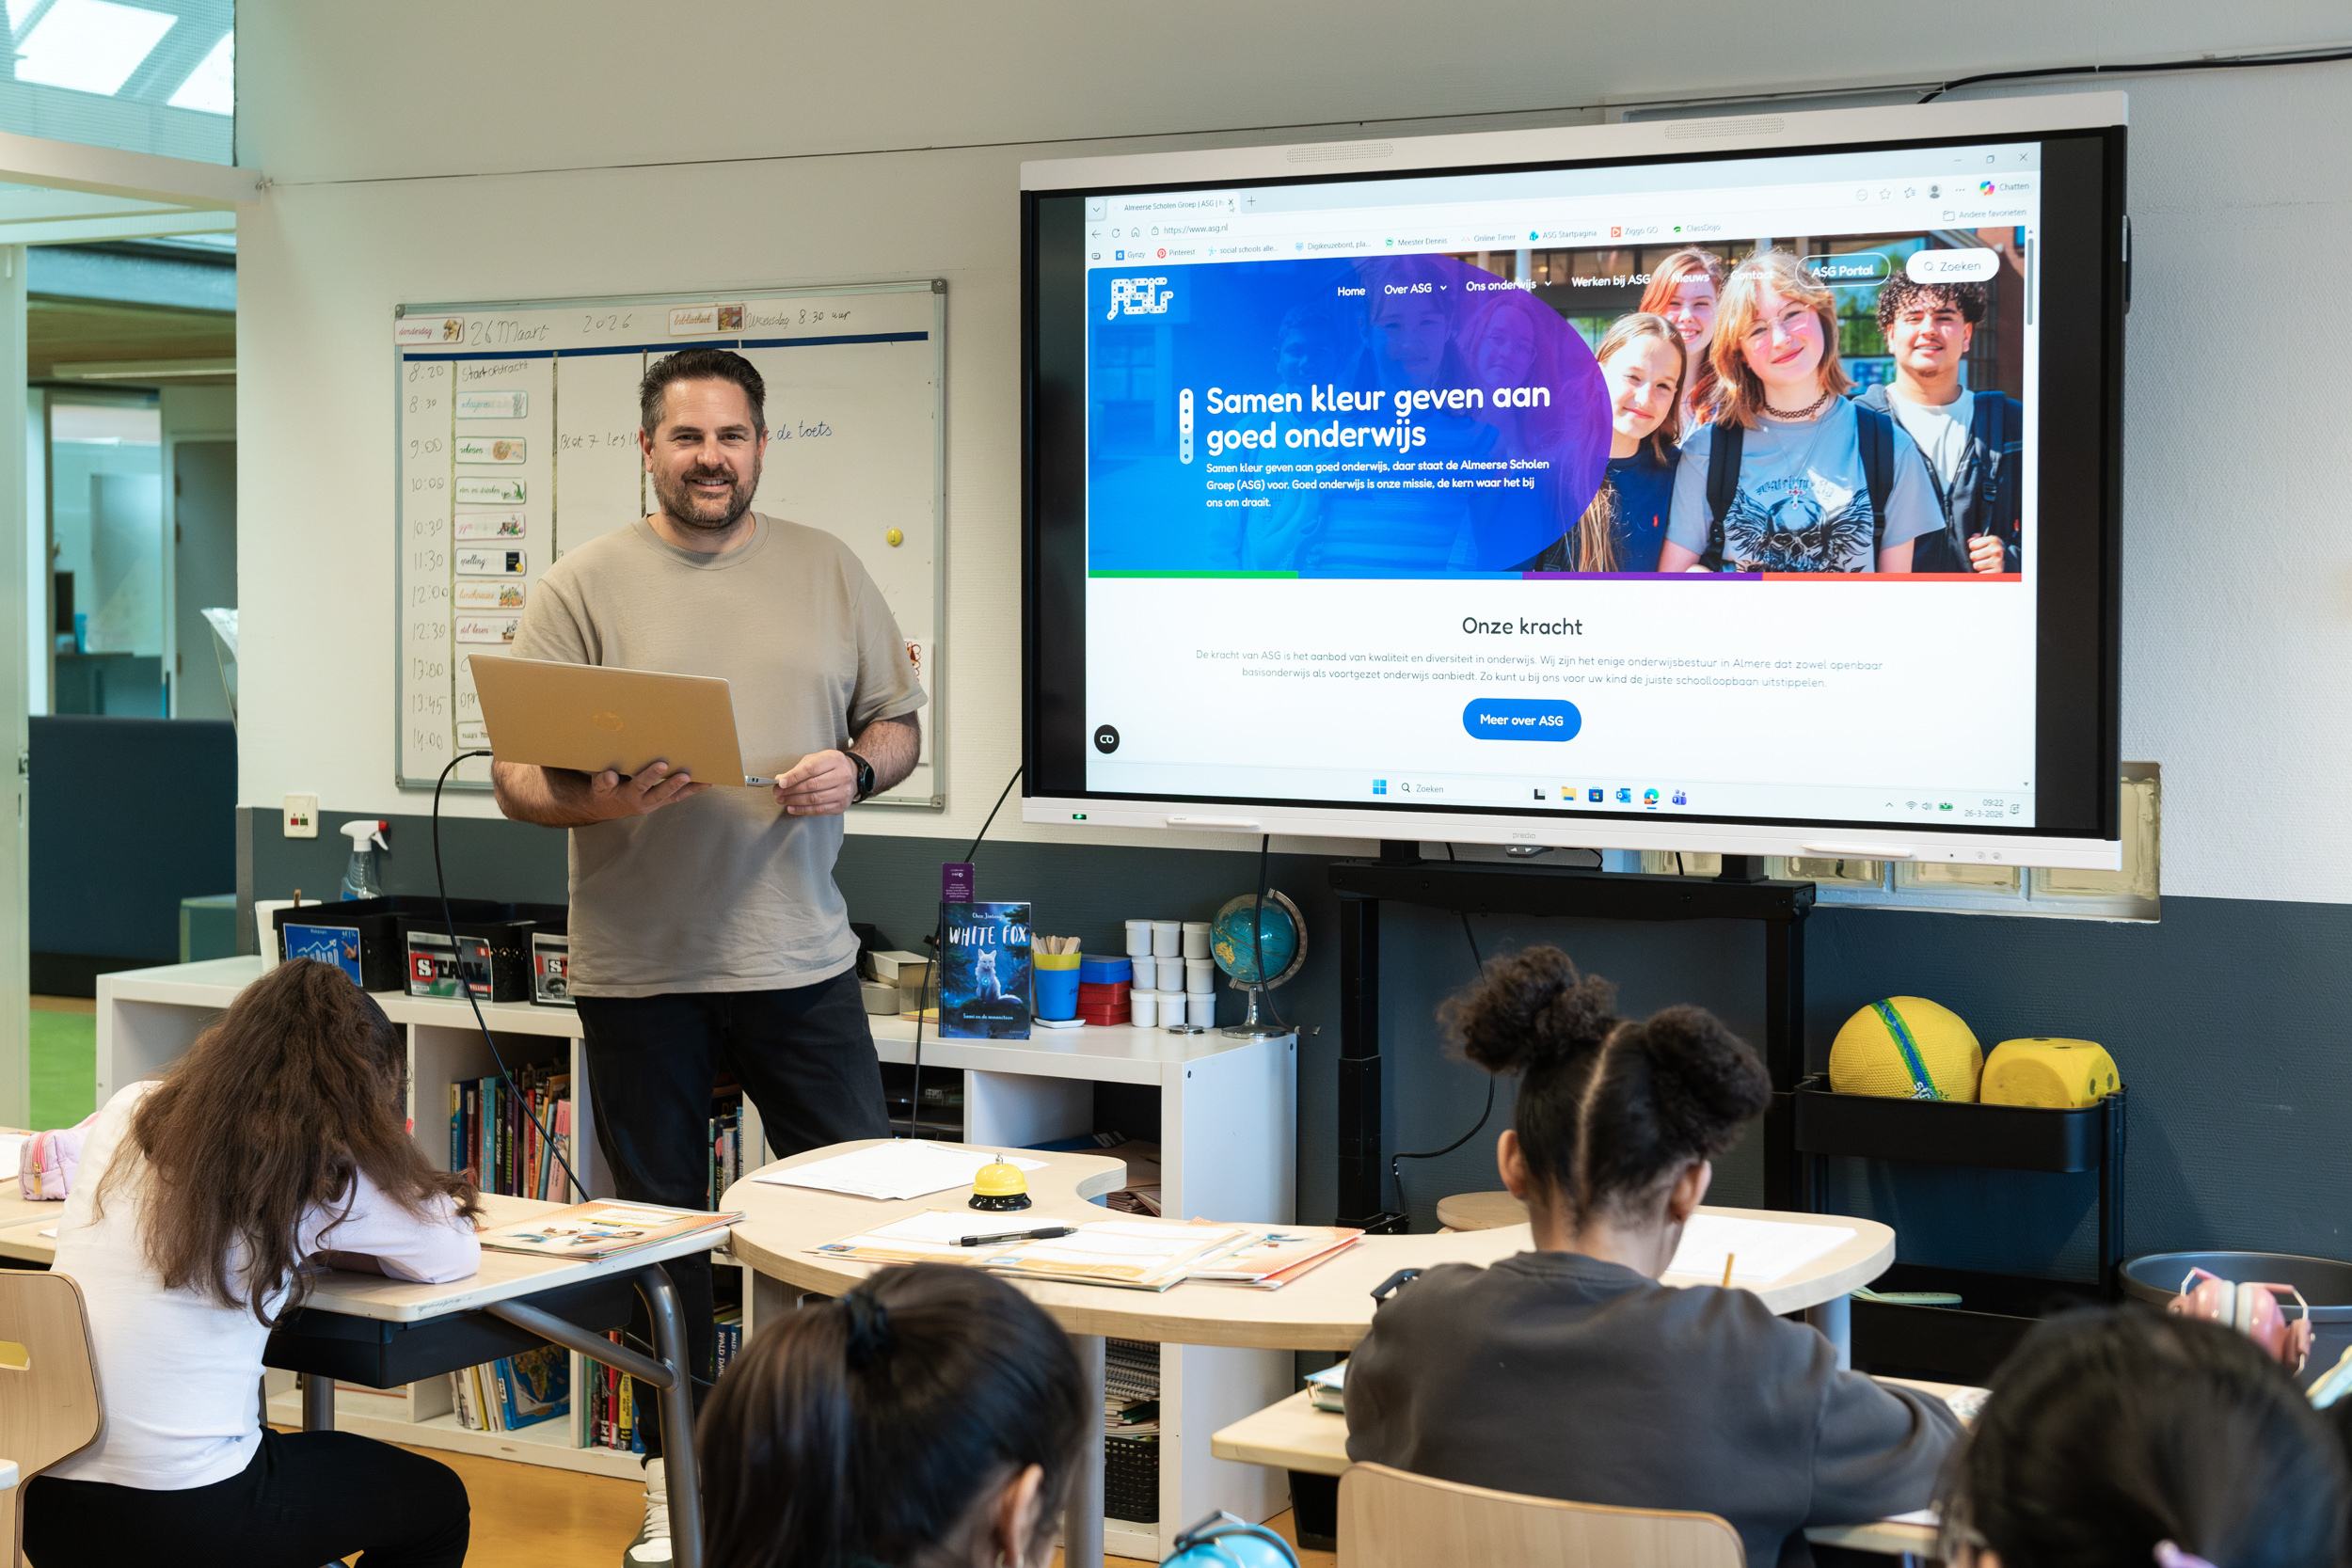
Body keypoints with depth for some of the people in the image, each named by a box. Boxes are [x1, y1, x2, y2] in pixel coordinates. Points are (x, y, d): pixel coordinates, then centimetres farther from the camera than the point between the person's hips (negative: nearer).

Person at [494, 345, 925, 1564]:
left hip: (799, 957, 2)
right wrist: (602, 799, -24)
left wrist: (855, 769, -10)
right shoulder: (586, 585, -1)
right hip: (638, 971, -1)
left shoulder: (828, 571, 8)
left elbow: (897, 722, 12)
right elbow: (516, 776, -4)